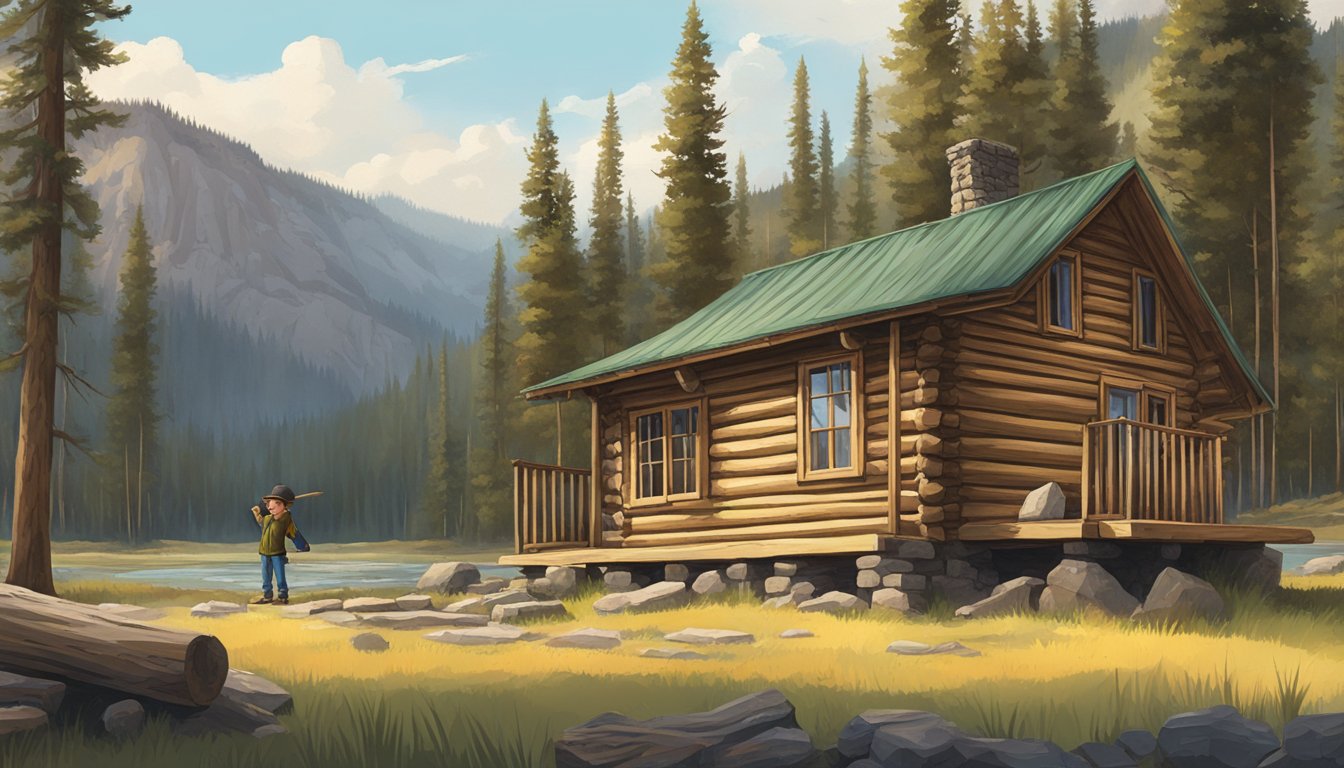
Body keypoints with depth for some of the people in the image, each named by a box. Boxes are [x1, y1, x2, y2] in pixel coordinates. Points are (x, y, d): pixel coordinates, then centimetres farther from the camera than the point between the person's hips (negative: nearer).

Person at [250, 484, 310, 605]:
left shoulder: (287, 520, -13)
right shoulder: (267, 518, 3)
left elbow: (294, 535, -6)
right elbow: (262, 523, 28)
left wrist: (302, 546, -8)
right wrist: (257, 514, 15)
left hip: (278, 554, -6)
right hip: (265, 553, 6)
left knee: (280, 577, 1)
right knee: (266, 577, 13)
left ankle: (283, 597, 12)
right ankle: (266, 596, 25)